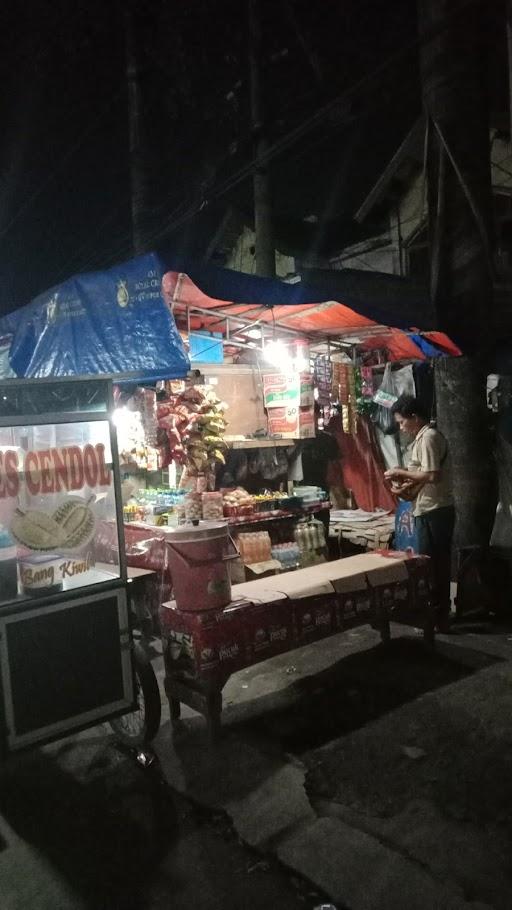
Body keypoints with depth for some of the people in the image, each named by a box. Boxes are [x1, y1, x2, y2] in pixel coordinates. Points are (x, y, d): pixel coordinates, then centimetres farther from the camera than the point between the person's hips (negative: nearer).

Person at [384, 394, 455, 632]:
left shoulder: (428, 437, -15)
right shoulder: (426, 437, 17)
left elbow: (432, 475, -23)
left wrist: (401, 472, -12)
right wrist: (408, 486, 5)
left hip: (433, 511, -10)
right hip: (435, 510, 10)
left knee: (431, 564, -3)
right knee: (437, 563, 14)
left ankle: (437, 617, 6)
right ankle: (439, 613, 23)